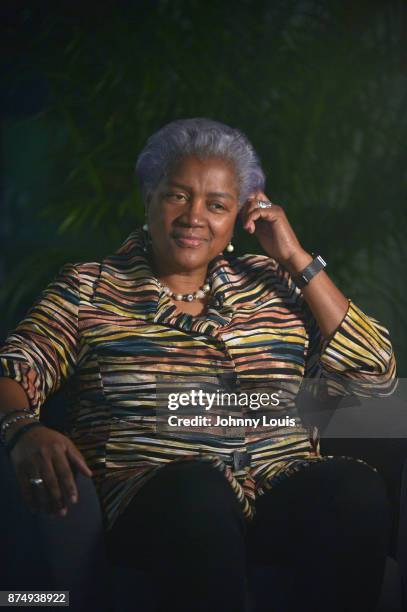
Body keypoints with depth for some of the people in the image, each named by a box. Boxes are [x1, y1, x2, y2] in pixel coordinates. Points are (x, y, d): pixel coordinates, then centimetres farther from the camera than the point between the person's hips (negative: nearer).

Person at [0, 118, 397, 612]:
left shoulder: (272, 284, 22)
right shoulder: (88, 287, 17)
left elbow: (376, 376, 13)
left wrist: (298, 260, 10)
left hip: (285, 491, 3)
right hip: (153, 493, -3)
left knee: (355, 487, -31)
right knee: (197, 488, -39)